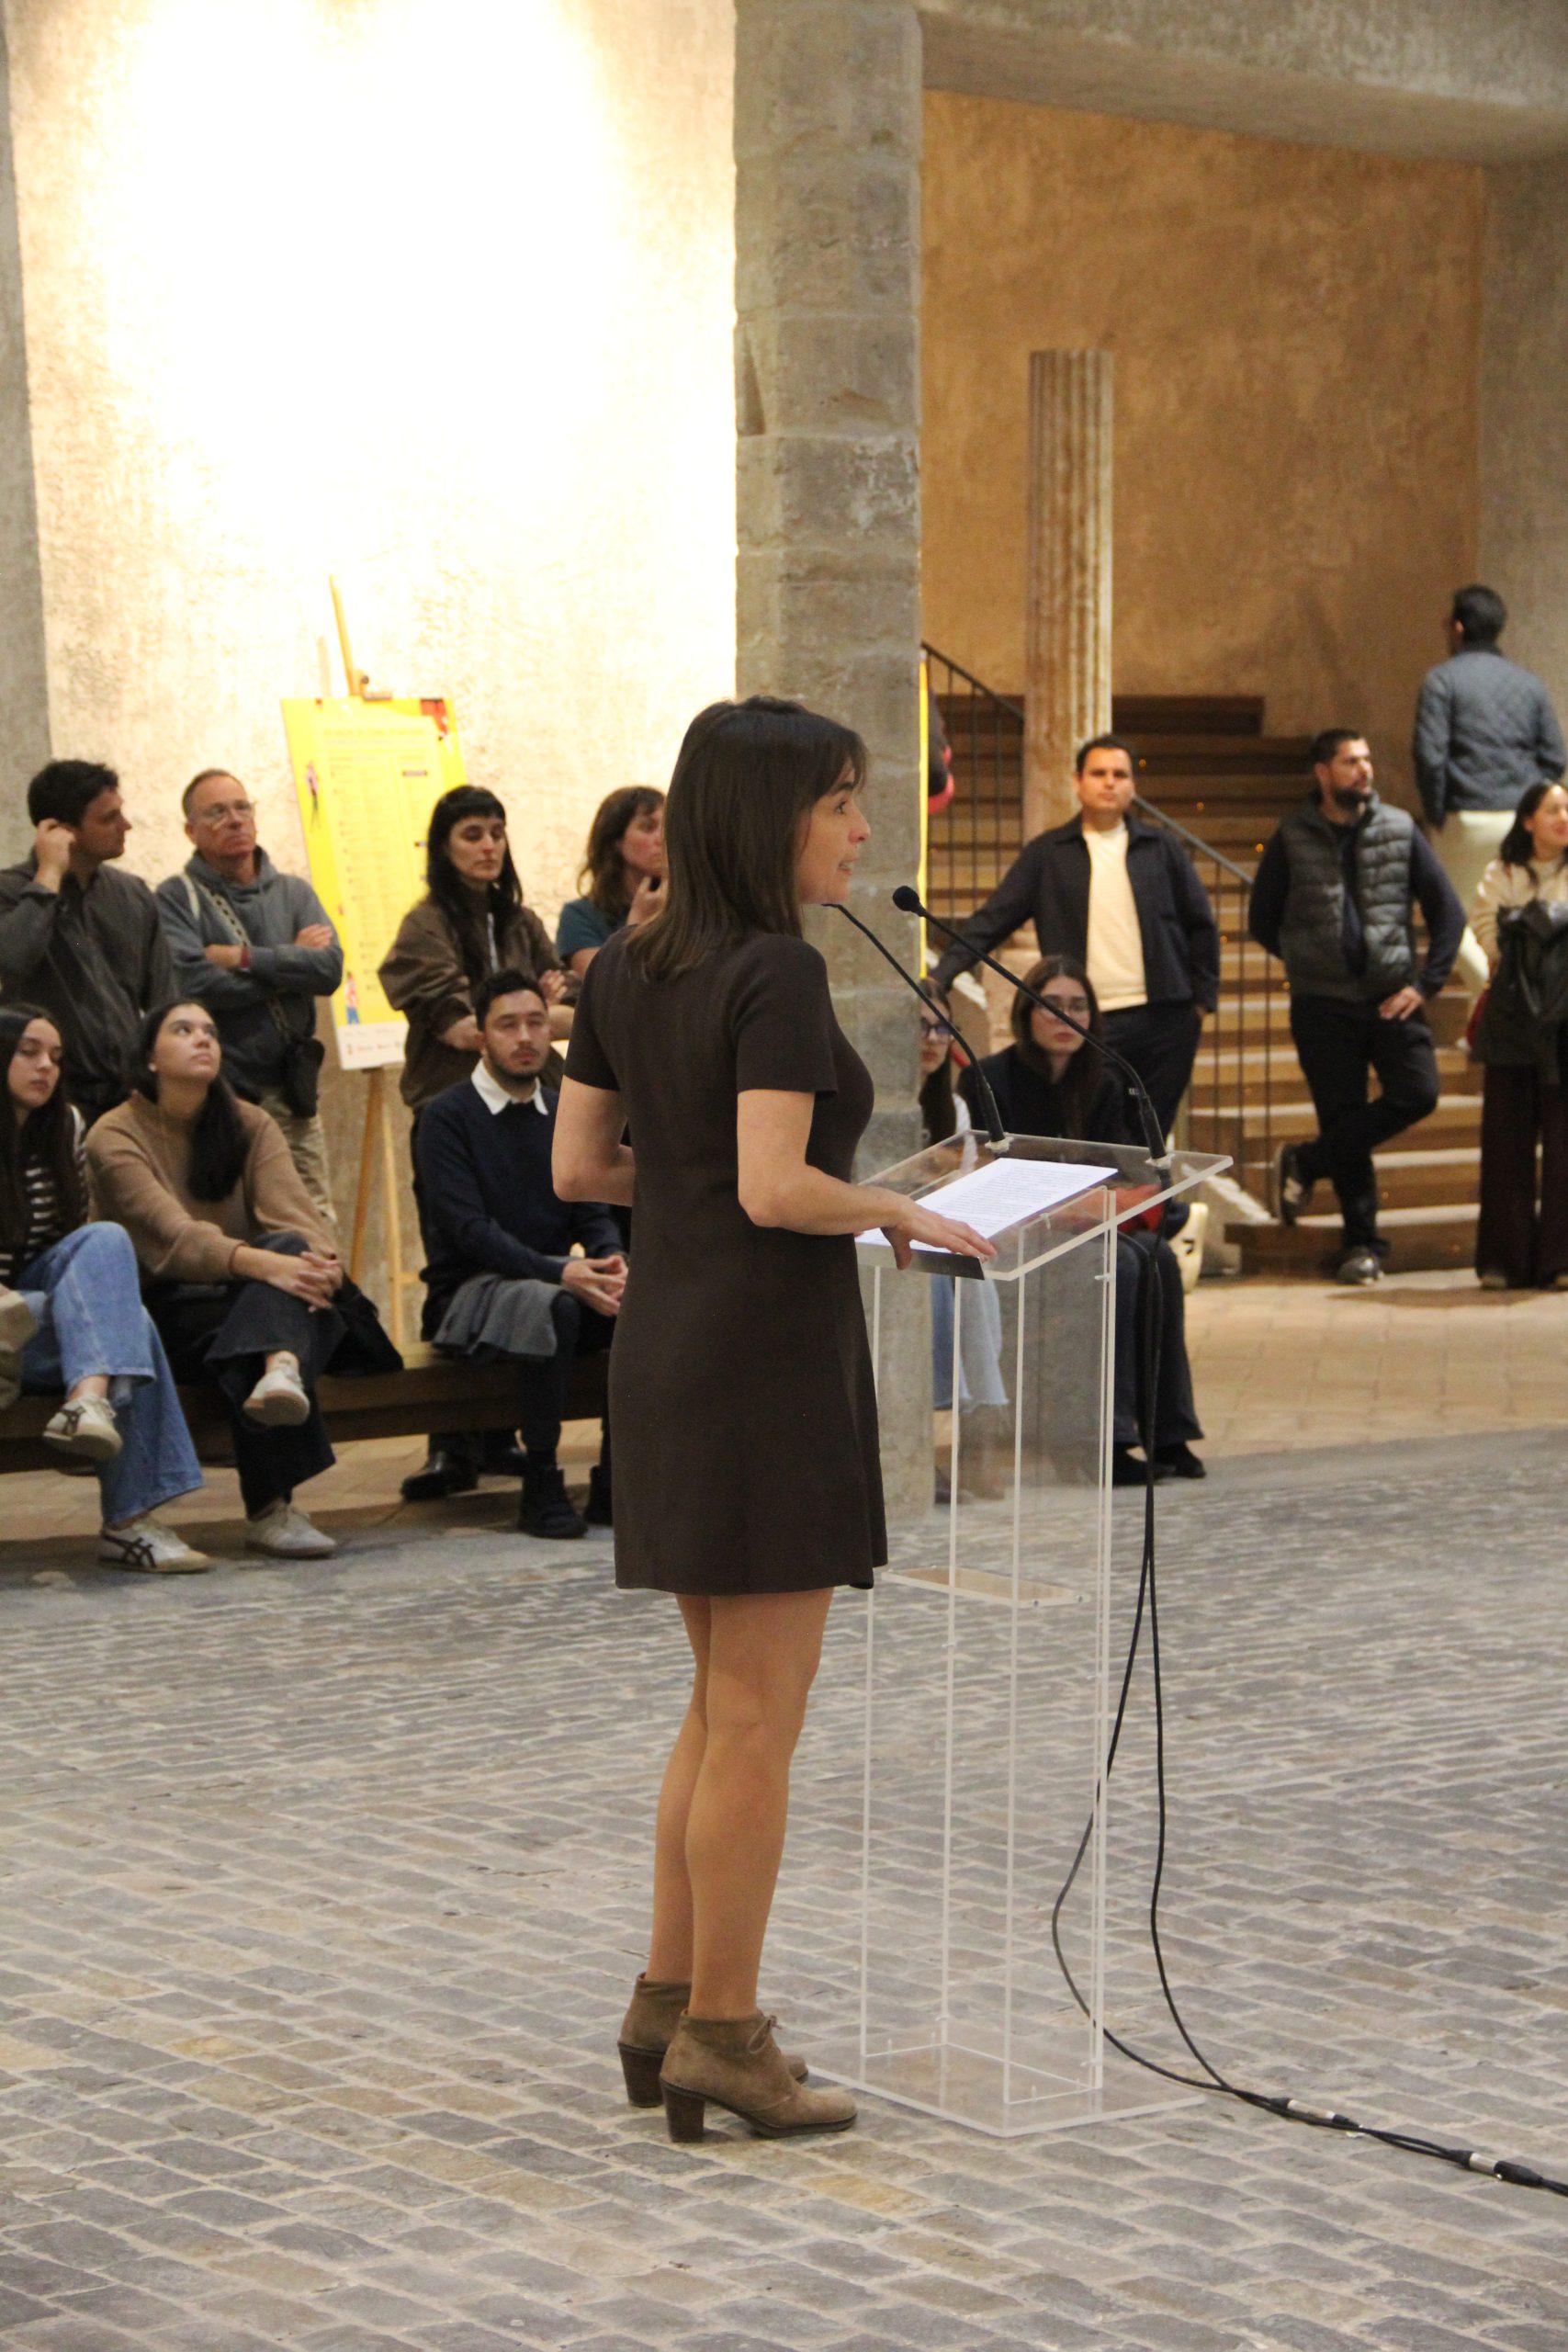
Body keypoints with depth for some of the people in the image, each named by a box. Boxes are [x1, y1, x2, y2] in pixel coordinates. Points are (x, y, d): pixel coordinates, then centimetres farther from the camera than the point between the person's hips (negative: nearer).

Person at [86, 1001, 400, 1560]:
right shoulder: (115, 1136, -5)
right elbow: (174, 1233, -22)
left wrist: (321, 1262, -32)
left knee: (290, 1250, -29)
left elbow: (292, 1214, -8)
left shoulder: (249, 1125, 10)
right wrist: (261, 1264, -40)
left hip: (248, 1296, 4)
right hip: (171, 1311, -4)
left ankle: (280, 1369, -62)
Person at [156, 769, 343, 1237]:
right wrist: (290, 962, -5)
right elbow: (193, 983, -15)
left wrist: (243, 957, -10)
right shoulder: (178, 898, 1)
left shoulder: (293, 893, 14)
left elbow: (330, 968, -2)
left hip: (289, 1092, 4)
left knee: (317, 1226, 0)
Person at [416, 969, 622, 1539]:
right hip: (468, 1291, -5)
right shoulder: (448, 1116, -5)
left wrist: (611, 1259, -16)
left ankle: (613, 1484, -14)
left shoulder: (563, 1114, 14)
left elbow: (592, 1212, 9)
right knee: (547, 1305, -38)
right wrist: (562, 1273, -28)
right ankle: (540, 1486, -26)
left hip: (554, 1281, 6)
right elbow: (469, 1229, -16)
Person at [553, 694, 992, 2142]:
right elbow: (776, 1190, -23)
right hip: (768, 1368, -9)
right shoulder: (777, 975, -15)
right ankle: (722, 2039, 7)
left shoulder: (625, 971, 9)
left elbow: (578, 1167, 12)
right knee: (757, 1723, 0)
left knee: (726, 1707, 18)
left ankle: (668, 2005, 22)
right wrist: (902, 1213, -8)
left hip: (662, 1358, 9)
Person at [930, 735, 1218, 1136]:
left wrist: (1202, 999, 5)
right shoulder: (1046, 854, 6)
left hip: (1163, 1022, 1)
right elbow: (992, 920, 1)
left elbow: (1200, 926, 14)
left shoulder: (1162, 849, 9)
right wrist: (942, 975, -11)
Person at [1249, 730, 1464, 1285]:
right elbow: (1262, 921, 9)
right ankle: (1362, 1243, 11)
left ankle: (1306, 1162, 4)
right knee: (1344, 1117, 0)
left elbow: (1447, 910, 7)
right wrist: (1311, 963, 6)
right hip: (1323, 1004, -2)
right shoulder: (1293, 839, 0)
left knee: (1417, 1093, -15)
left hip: (1391, 998, 2)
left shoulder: (1399, 831, 4)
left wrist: (1425, 983, -2)